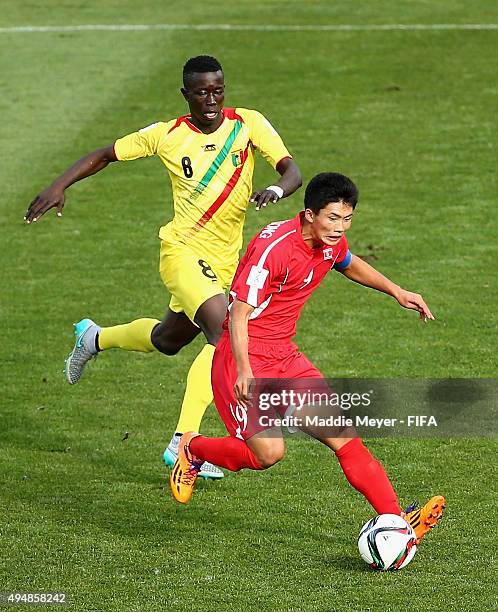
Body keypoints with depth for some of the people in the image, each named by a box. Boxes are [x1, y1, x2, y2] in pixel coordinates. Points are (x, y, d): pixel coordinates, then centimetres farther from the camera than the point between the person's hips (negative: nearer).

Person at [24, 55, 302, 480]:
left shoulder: (249, 124, -3)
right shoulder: (168, 135, -5)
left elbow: (292, 171, -9)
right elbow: (106, 155, 7)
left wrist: (277, 189, -32)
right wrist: (59, 186, -3)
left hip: (224, 261, 5)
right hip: (182, 250, -5)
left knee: (168, 340, 25)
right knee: (226, 336, -26)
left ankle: (94, 338, 56)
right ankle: (182, 443, -24)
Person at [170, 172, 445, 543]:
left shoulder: (331, 242, 3)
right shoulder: (274, 247, -24)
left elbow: (350, 265, 30)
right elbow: (239, 313, -24)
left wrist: (396, 292, 23)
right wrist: (244, 371, -37)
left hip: (285, 358, 8)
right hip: (245, 360, -8)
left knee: (344, 437, -4)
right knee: (268, 450, -21)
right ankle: (194, 449, 8)